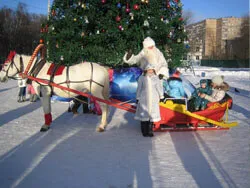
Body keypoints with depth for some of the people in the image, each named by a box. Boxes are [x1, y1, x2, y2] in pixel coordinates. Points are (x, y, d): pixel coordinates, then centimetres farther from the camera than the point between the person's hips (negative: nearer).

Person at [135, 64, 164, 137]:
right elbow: (139, 89, 2)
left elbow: (159, 87, 8)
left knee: (152, 114, 2)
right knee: (144, 114, 0)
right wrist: (137, 98, 3)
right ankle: (144, 131, 10)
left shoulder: (155, 77, 2)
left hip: (153, 99, 2)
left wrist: (161, 96, 11)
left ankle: (150, 131, 12)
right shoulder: (142, 78, -3)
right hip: (144, 99, -1)